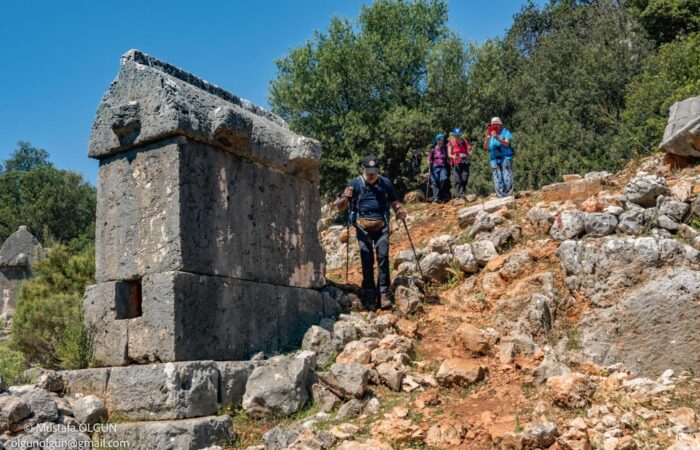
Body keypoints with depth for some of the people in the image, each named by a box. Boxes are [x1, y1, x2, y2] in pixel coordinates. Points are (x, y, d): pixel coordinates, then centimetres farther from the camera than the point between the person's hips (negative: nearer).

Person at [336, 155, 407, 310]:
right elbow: (340, 207, 3)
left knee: (383, 257, -9)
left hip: (381, 225, 1)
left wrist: (399, 211, -7)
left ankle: (384, 294, -5)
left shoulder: (385, 183, 9)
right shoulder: (355, 183, 4)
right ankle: (369, 296, 2)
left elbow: (394, 202, 16)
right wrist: (345, 197, -20)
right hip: (363, 226, -1)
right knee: (367, 260, -3)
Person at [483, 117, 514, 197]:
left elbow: (507, 143, -11)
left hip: (505, 158, -3)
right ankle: (501, 196, 0)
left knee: (507, 178, -9)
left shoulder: (505, 132, 5)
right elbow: (485, 147, 5)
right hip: (495, 160, 3)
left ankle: (509, 195, -8)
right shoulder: (491, 135, 15)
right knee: (498, 180, -1)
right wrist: (487, 139, -12)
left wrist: (497, 138, -23)